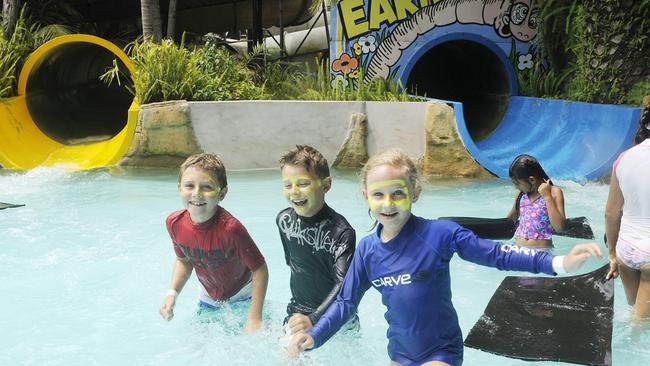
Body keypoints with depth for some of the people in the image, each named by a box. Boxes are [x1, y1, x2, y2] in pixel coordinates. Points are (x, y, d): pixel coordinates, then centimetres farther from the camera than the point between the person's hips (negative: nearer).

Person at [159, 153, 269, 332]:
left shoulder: (230, 228, -37)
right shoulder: (174, 223, -20)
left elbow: (260, 269, -27)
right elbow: (183, 260, 0)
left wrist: (254, 319, -27)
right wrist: (172, 293, -14)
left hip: (242, 296, -4)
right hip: (208, 298, 5)